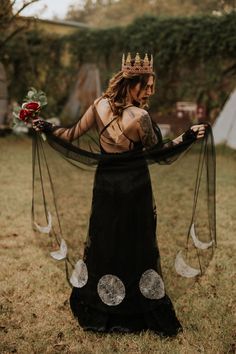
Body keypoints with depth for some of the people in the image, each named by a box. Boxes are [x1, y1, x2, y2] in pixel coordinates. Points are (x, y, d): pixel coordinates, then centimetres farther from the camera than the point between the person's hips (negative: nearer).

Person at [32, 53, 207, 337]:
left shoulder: (99, 105, -7)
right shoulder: (140, 116, -20)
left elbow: (72, 136, 1)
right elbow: (158, 154, -8)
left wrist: (46, 128, 16)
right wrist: (188, 137, -9)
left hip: (105, 186, 4)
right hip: (134, 188, -4)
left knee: (102, 242, 18)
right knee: (137, 247, 9)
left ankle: (96, 308, 33)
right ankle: (144, 311, 23)